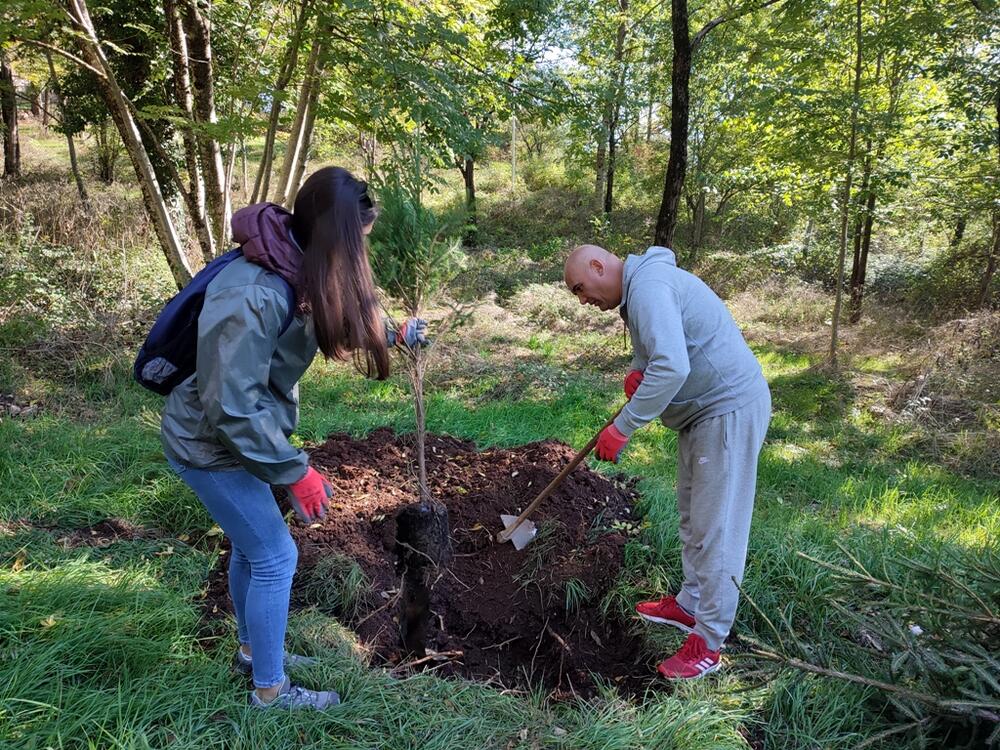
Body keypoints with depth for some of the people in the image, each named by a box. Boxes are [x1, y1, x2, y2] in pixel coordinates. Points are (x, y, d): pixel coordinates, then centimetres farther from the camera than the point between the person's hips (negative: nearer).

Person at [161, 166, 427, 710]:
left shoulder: (296, 271, -5)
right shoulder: (255, 297, -33)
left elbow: (337, 323, 18)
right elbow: (233, 407, -31)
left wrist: (394, 335, 26)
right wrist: (296, 472, -24)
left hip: (234, 434, 9)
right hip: (210, 443, -9)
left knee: (250, 544, 22)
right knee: (274, 556, 0)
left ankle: (251, 648, 44)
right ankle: (270, 689, 19)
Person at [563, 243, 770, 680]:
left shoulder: (648, 287, -22)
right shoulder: (640, 286, 12)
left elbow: (672, 368, -33)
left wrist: (623, 427, -28)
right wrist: (637, 368, 2)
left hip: (729, 411, -11)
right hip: (702, 410, 11)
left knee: (716, 527, -4)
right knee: (693, 516, 20)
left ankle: (707, 645, 5)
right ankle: (690, 606, 35)